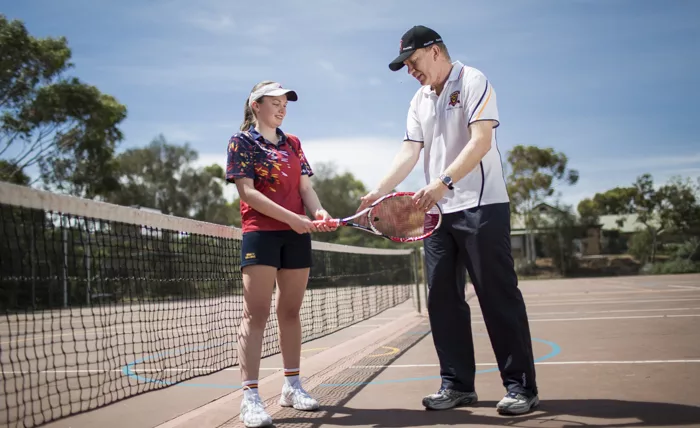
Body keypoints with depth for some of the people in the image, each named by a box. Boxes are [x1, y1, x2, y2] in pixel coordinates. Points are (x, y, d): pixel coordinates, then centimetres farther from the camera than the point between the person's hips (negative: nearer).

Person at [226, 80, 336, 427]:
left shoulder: (293, 143, 17)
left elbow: (305, 186, 12)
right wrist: (290, 217, -18)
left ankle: (292, 386, 19)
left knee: (290, 312, 10)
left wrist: (318, 210, -12)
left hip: (296, 236, 6)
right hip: (260, 233, -5)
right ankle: (250, 396, -8)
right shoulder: (242, 141, 0)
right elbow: (247, 191, -10)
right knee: (255, 313, -8)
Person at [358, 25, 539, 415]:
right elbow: (409, 153, 10)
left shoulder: (473, 82, -4)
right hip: (437, 210, 7)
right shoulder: (420, 101, 17)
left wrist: (444, 182, -27)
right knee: (443, 298, 5)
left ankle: (521, 386, 4)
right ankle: (458, 384, 14)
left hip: (481, 207, -7)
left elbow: (480, 142, -16)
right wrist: (379, 192, -4)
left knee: (498, 296, -5)